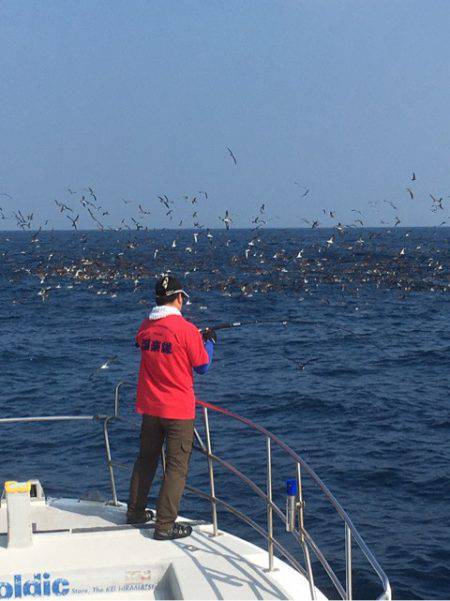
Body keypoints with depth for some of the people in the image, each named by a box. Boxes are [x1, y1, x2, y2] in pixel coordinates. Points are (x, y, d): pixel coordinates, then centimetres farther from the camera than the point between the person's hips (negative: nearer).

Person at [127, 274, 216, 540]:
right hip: (178, 409, -6)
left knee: (146, 458, 21)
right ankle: (165, 525, 0)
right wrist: (209, 342, 11)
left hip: (149, 406, 6)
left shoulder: (145, 327, 1)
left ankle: (135, 511, 31)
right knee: (177, 466, 1)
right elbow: (203, 366, -7)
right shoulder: (186, 329, -17)